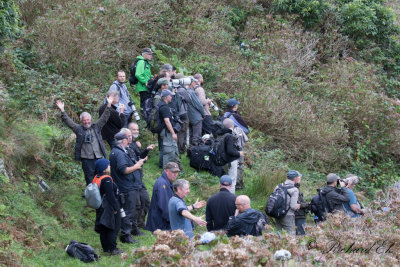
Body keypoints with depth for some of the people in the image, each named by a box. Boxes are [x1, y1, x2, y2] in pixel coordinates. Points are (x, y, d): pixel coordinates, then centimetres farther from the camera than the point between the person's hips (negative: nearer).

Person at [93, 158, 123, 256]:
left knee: (103, 229, 13)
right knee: (113, 229, -4)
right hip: (109, 208, -9)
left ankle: (106, 247, 20)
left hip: (101, 207, 9)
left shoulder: (96, 178, 8)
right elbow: (110, 195, -22)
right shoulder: (107, 179, -21)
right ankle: (112, 249, -5)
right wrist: (115, 208, -15)